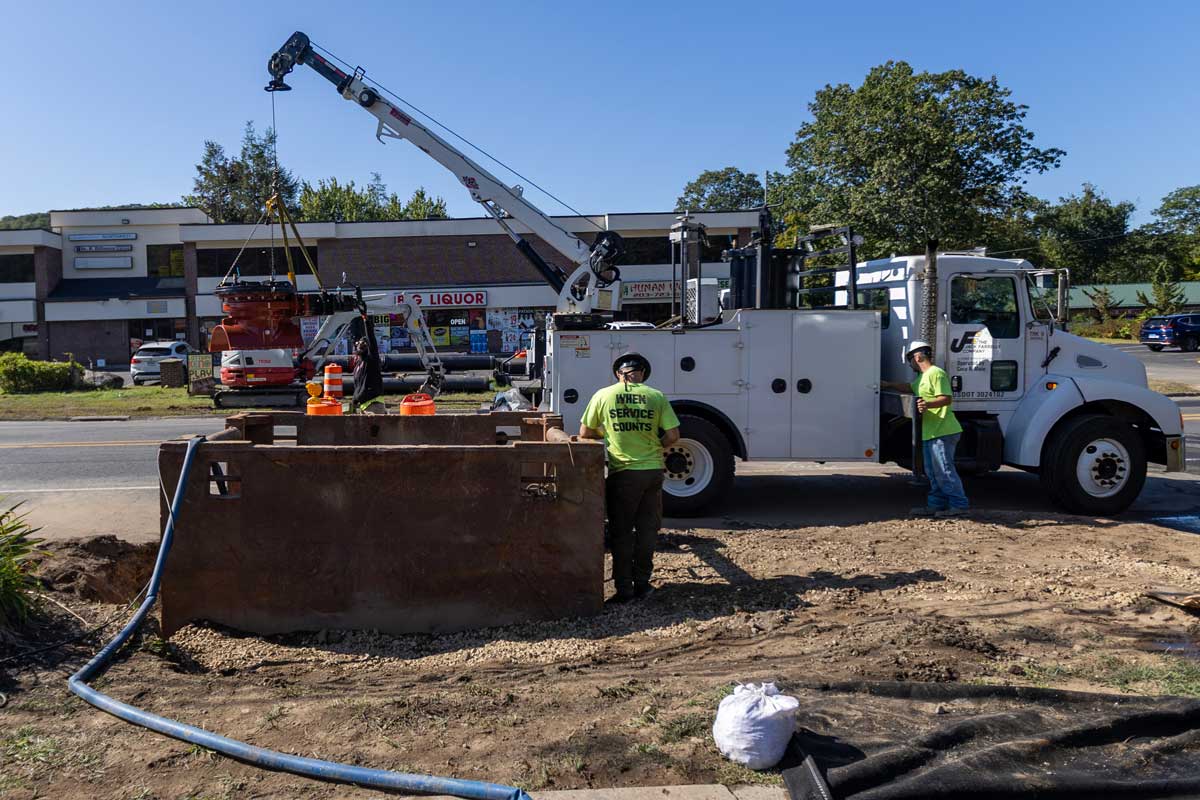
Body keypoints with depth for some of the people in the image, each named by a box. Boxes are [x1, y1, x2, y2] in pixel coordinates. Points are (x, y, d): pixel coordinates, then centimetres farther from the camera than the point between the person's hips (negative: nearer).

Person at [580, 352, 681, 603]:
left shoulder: (603, 395, -3)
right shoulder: (657, 397, -2)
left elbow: (585, 433, 3)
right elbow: (672, 435, -3)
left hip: (622, 472, -1)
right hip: (652, 471, 1)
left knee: (621, 532, 9)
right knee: (647, 530, 14)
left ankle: (624, 588, 11)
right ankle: (641, 583, 22)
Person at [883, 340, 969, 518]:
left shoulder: (936, 373, -12)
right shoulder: (923, 377, 20)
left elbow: (947, 398, -21)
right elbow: (911, 388, 39)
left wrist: (928, 404, -34)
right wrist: (888, 384, 36)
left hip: (942, 432, -11)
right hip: (929, 433, 11)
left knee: (944, 470, -10)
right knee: (933, 472, 13)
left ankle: (959, 505, -6)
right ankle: (936, 504, 18)